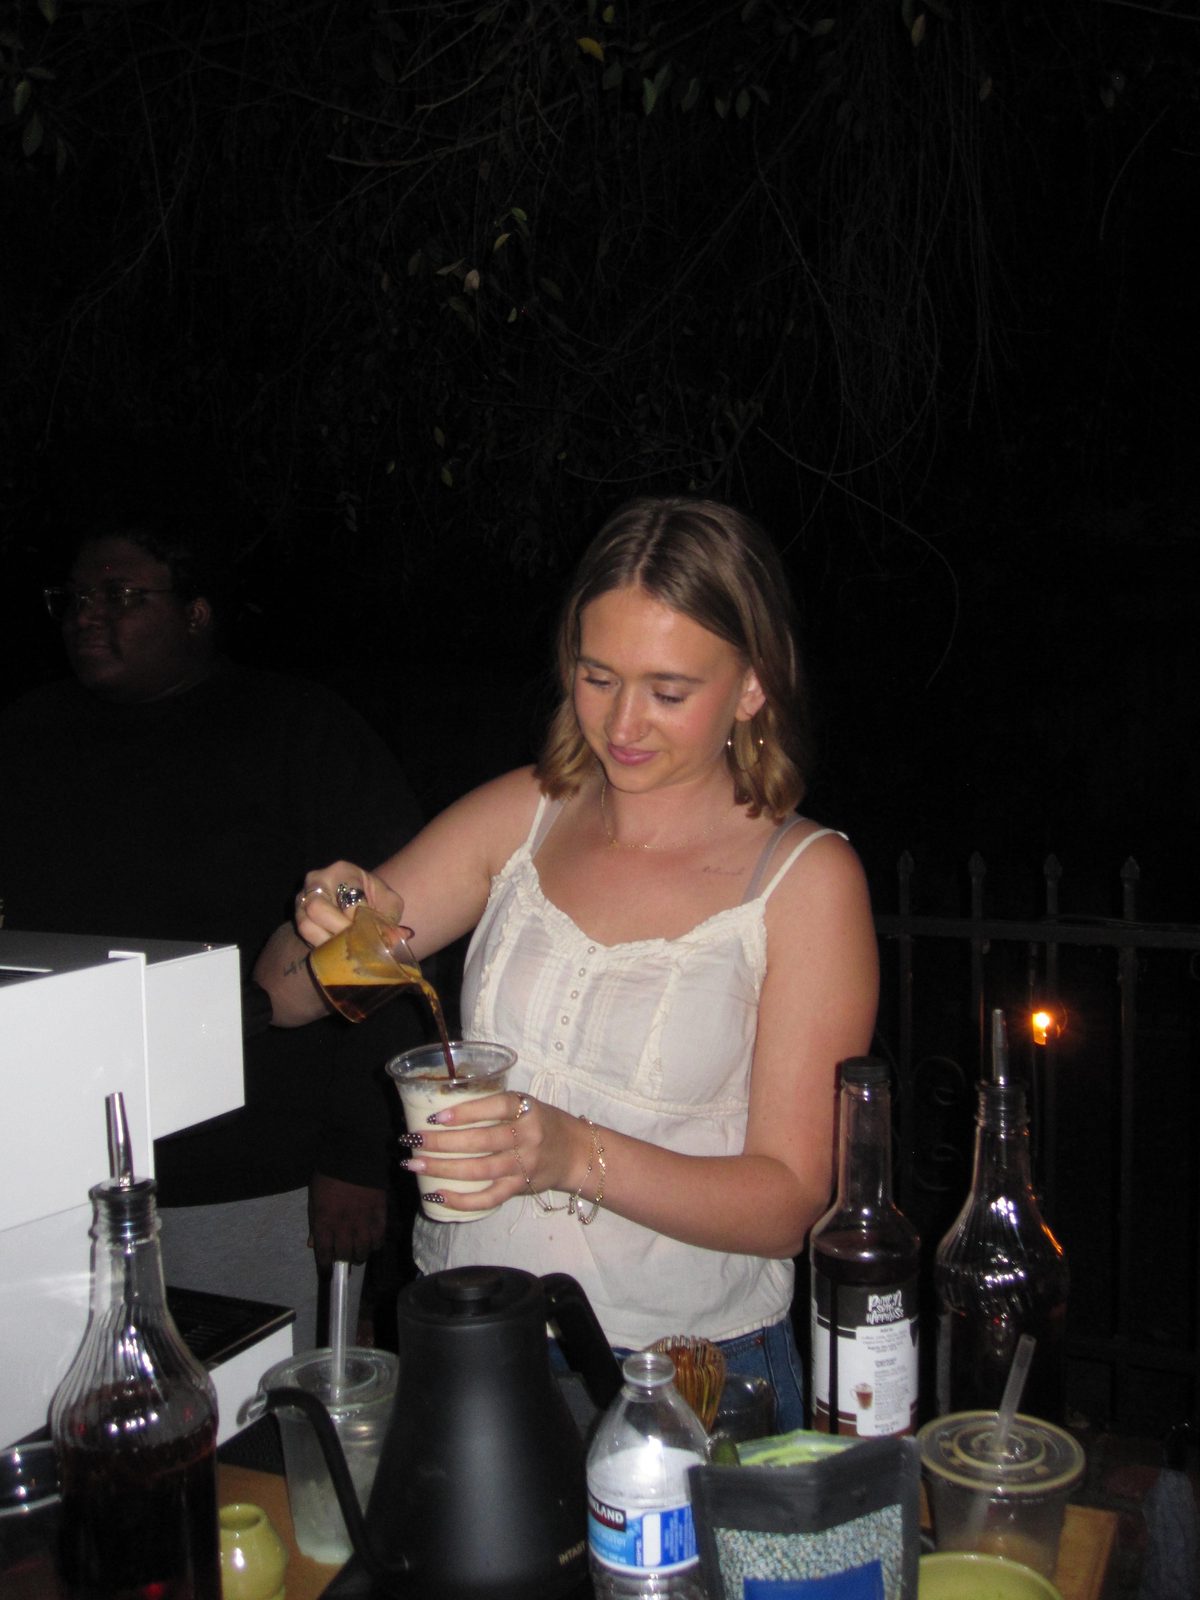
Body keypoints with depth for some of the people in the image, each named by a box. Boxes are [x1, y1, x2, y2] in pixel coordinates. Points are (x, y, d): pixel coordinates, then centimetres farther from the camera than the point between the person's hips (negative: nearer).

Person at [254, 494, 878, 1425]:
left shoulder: (806, 877, -7)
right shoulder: (525, 814, 4)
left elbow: (790, 1201, -8)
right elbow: (283, 998, 7)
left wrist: (580, 1156, -23)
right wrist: (325, 930, -15)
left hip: (691, 1372, -2)